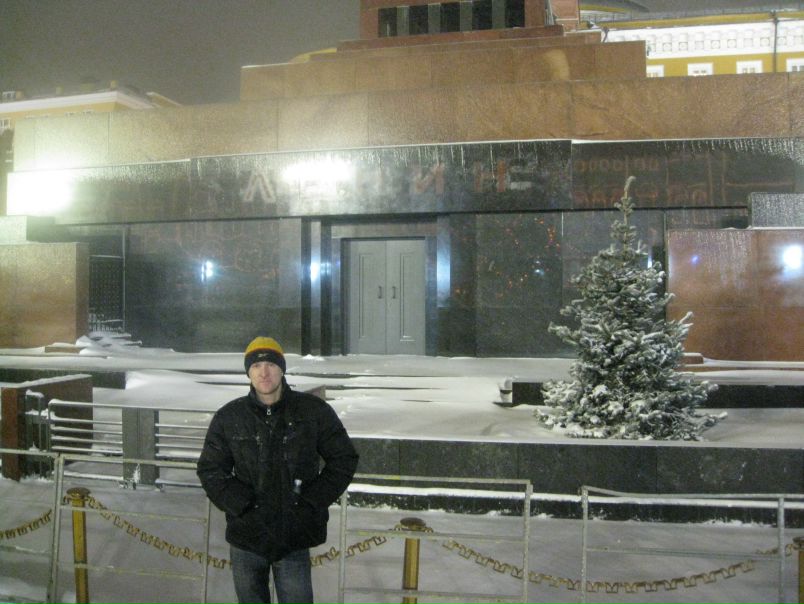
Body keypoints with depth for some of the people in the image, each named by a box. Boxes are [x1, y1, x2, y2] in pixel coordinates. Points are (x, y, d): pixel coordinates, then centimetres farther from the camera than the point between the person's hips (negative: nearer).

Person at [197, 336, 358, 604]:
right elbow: (210, 470, 6)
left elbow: (344, 459, 3)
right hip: (246, 536, 2)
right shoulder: (228, 417, 1)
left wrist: (311, 502, -5)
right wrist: (242, 505, -7)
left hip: (295, 538, -2)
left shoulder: (314, 411, -3)